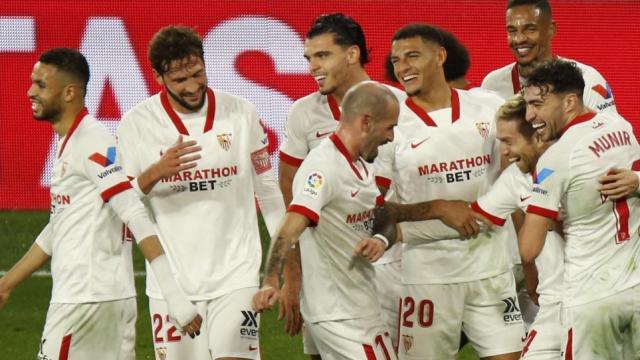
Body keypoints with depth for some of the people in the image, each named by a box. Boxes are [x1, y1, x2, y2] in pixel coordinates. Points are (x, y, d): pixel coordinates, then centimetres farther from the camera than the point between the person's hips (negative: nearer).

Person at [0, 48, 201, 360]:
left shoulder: (92, 144, -14)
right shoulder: (67, 144, 17)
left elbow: (138, 220, -21)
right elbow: (56, 231, 27)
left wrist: (175, 297, -27)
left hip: (86, 300, -9)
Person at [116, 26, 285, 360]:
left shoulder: (240, 114, 3)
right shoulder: (136, 124, 0)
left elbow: (268, 191, 10)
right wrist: (155, 173, -21)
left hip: (236, 275, 0)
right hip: (172, 281, 1)